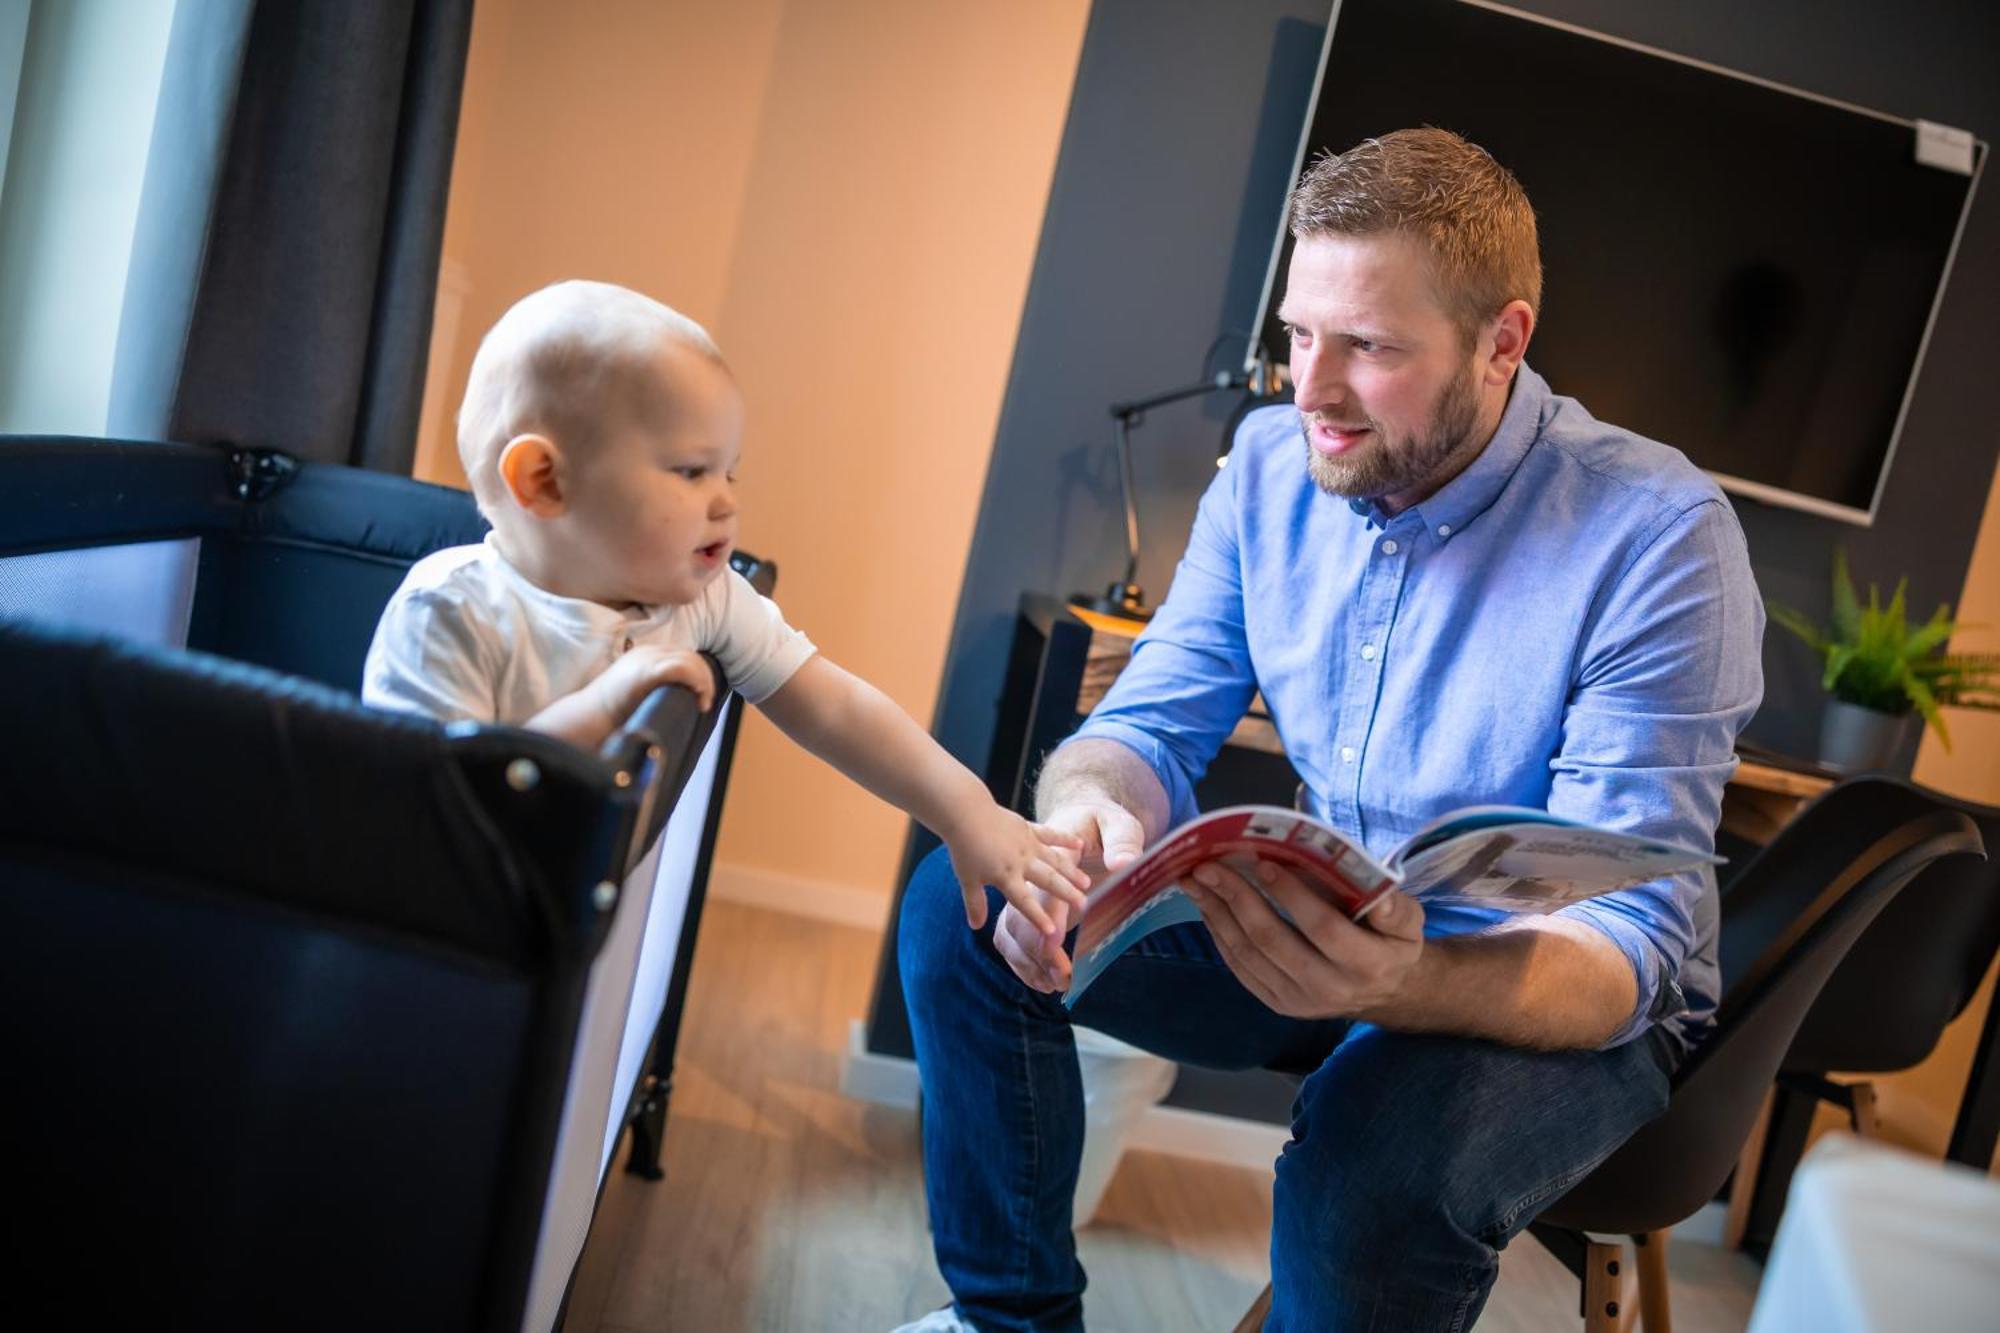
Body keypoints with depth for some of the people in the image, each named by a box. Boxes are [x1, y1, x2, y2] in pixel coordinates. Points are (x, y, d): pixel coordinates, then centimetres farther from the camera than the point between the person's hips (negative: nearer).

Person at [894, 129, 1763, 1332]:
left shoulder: (1659, 537, -22)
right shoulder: (1274, 464, -5)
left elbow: (1633, 940, -25)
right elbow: (1153, 730, -3)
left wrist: (1409, 983, -47)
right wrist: (1086, 812, -28)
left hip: (1568, 1005, -5)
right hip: (1319, 931, 5)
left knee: (1383, 1152, -38)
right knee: (961, 904, -8)